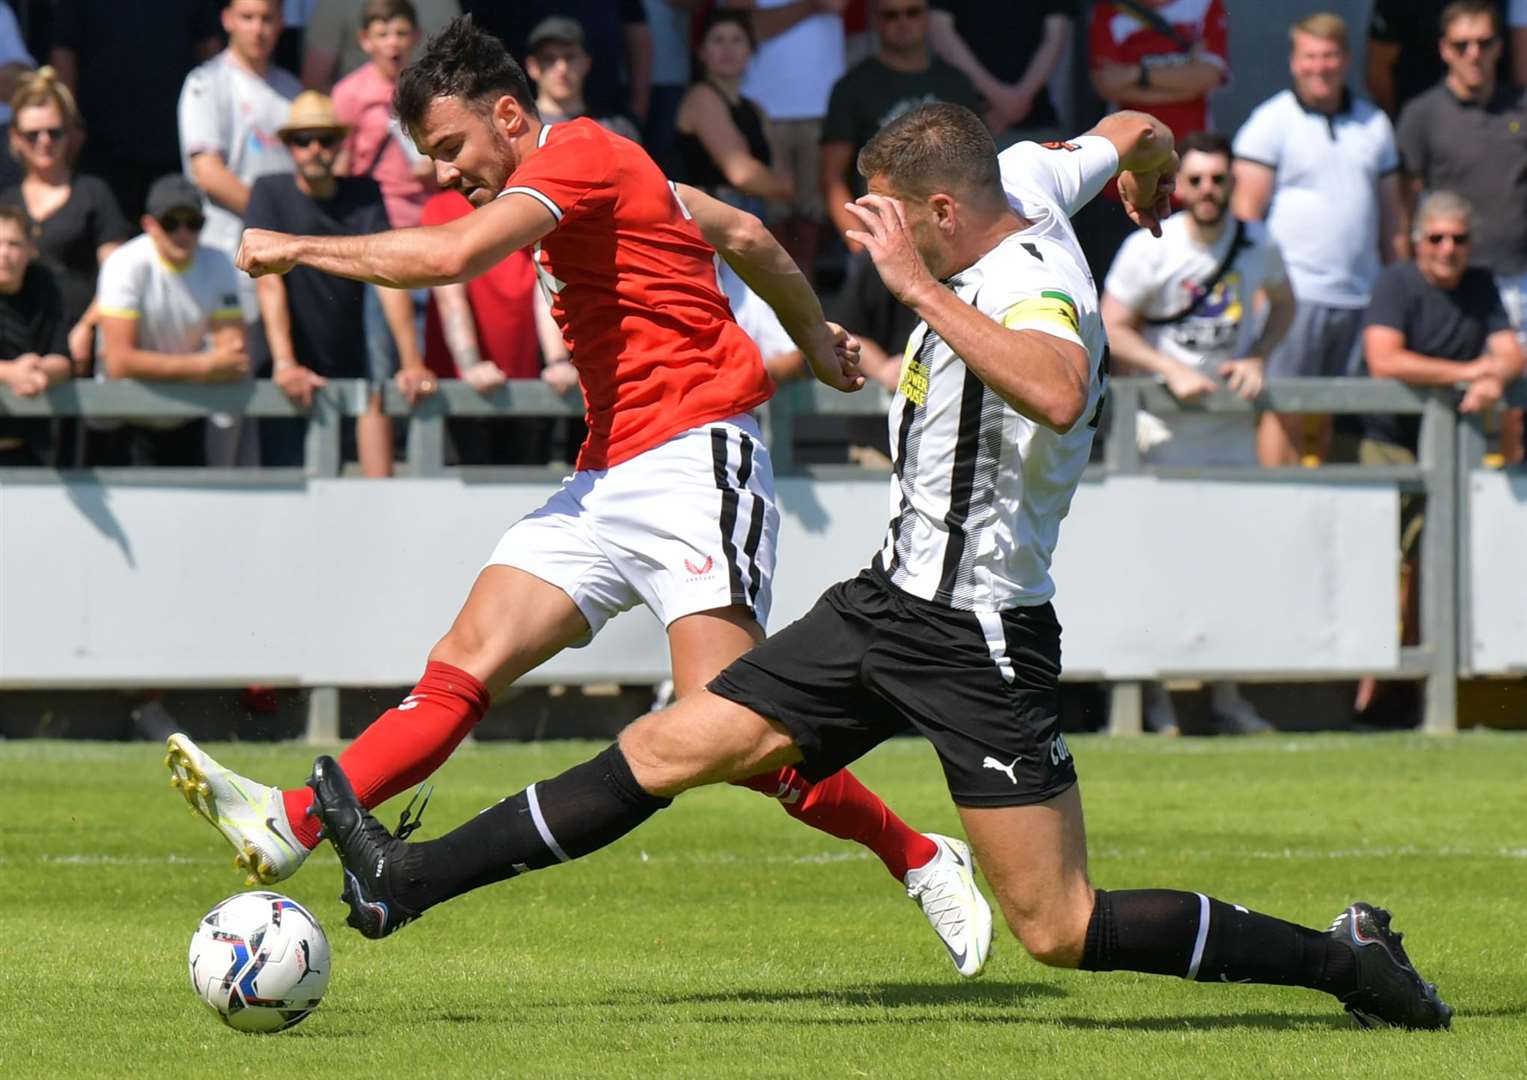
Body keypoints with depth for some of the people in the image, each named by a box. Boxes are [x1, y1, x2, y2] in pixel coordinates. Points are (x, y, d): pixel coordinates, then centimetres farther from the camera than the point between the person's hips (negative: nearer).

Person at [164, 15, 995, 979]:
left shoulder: (578, 155, -11)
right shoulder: (597, 169, 18)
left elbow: (450, 256, -25)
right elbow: (742, 232, 30)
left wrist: (298, 249, -13)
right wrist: (812, 334, 45)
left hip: (693, 455, -10)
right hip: (608, 480, 10)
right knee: (464, 666, -4)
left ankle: (921, 860, -1)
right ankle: (293, 827, -16)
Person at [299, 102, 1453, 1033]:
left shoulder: (1034, 287, -24)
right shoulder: (1028, 179, 2)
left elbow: (1058, 396, -48)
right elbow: (1131, 131, 23)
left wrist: (920, 286, -40)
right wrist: (1150, 167, 48)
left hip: (981, 637, -9)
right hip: (892, 603, 9)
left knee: (1061, 929, -7)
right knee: (667, 747, 8)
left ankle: (1347, 960, 5)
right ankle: (407, 882, 11)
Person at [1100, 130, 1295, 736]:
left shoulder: (1257, 245, 3)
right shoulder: (1149, 250, -10)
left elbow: (1282, 306, 19)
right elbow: (1109, 331, -9)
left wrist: (1256, 358, 1)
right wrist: (1172, 371, -20)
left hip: (1230, 416, 4)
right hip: (1163, 420, -4)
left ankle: (1225, 696, 9)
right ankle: (1153, 697, 0)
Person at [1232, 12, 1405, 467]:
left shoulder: (1373, 124, 16)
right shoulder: (1271, 122, 0)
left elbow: (1390, 212, 21)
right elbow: (1247, 208, -4)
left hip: (1360, 295, 5)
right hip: (1293, 293, -5)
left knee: (1335, 415, 5)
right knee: (1285, 411, -8)